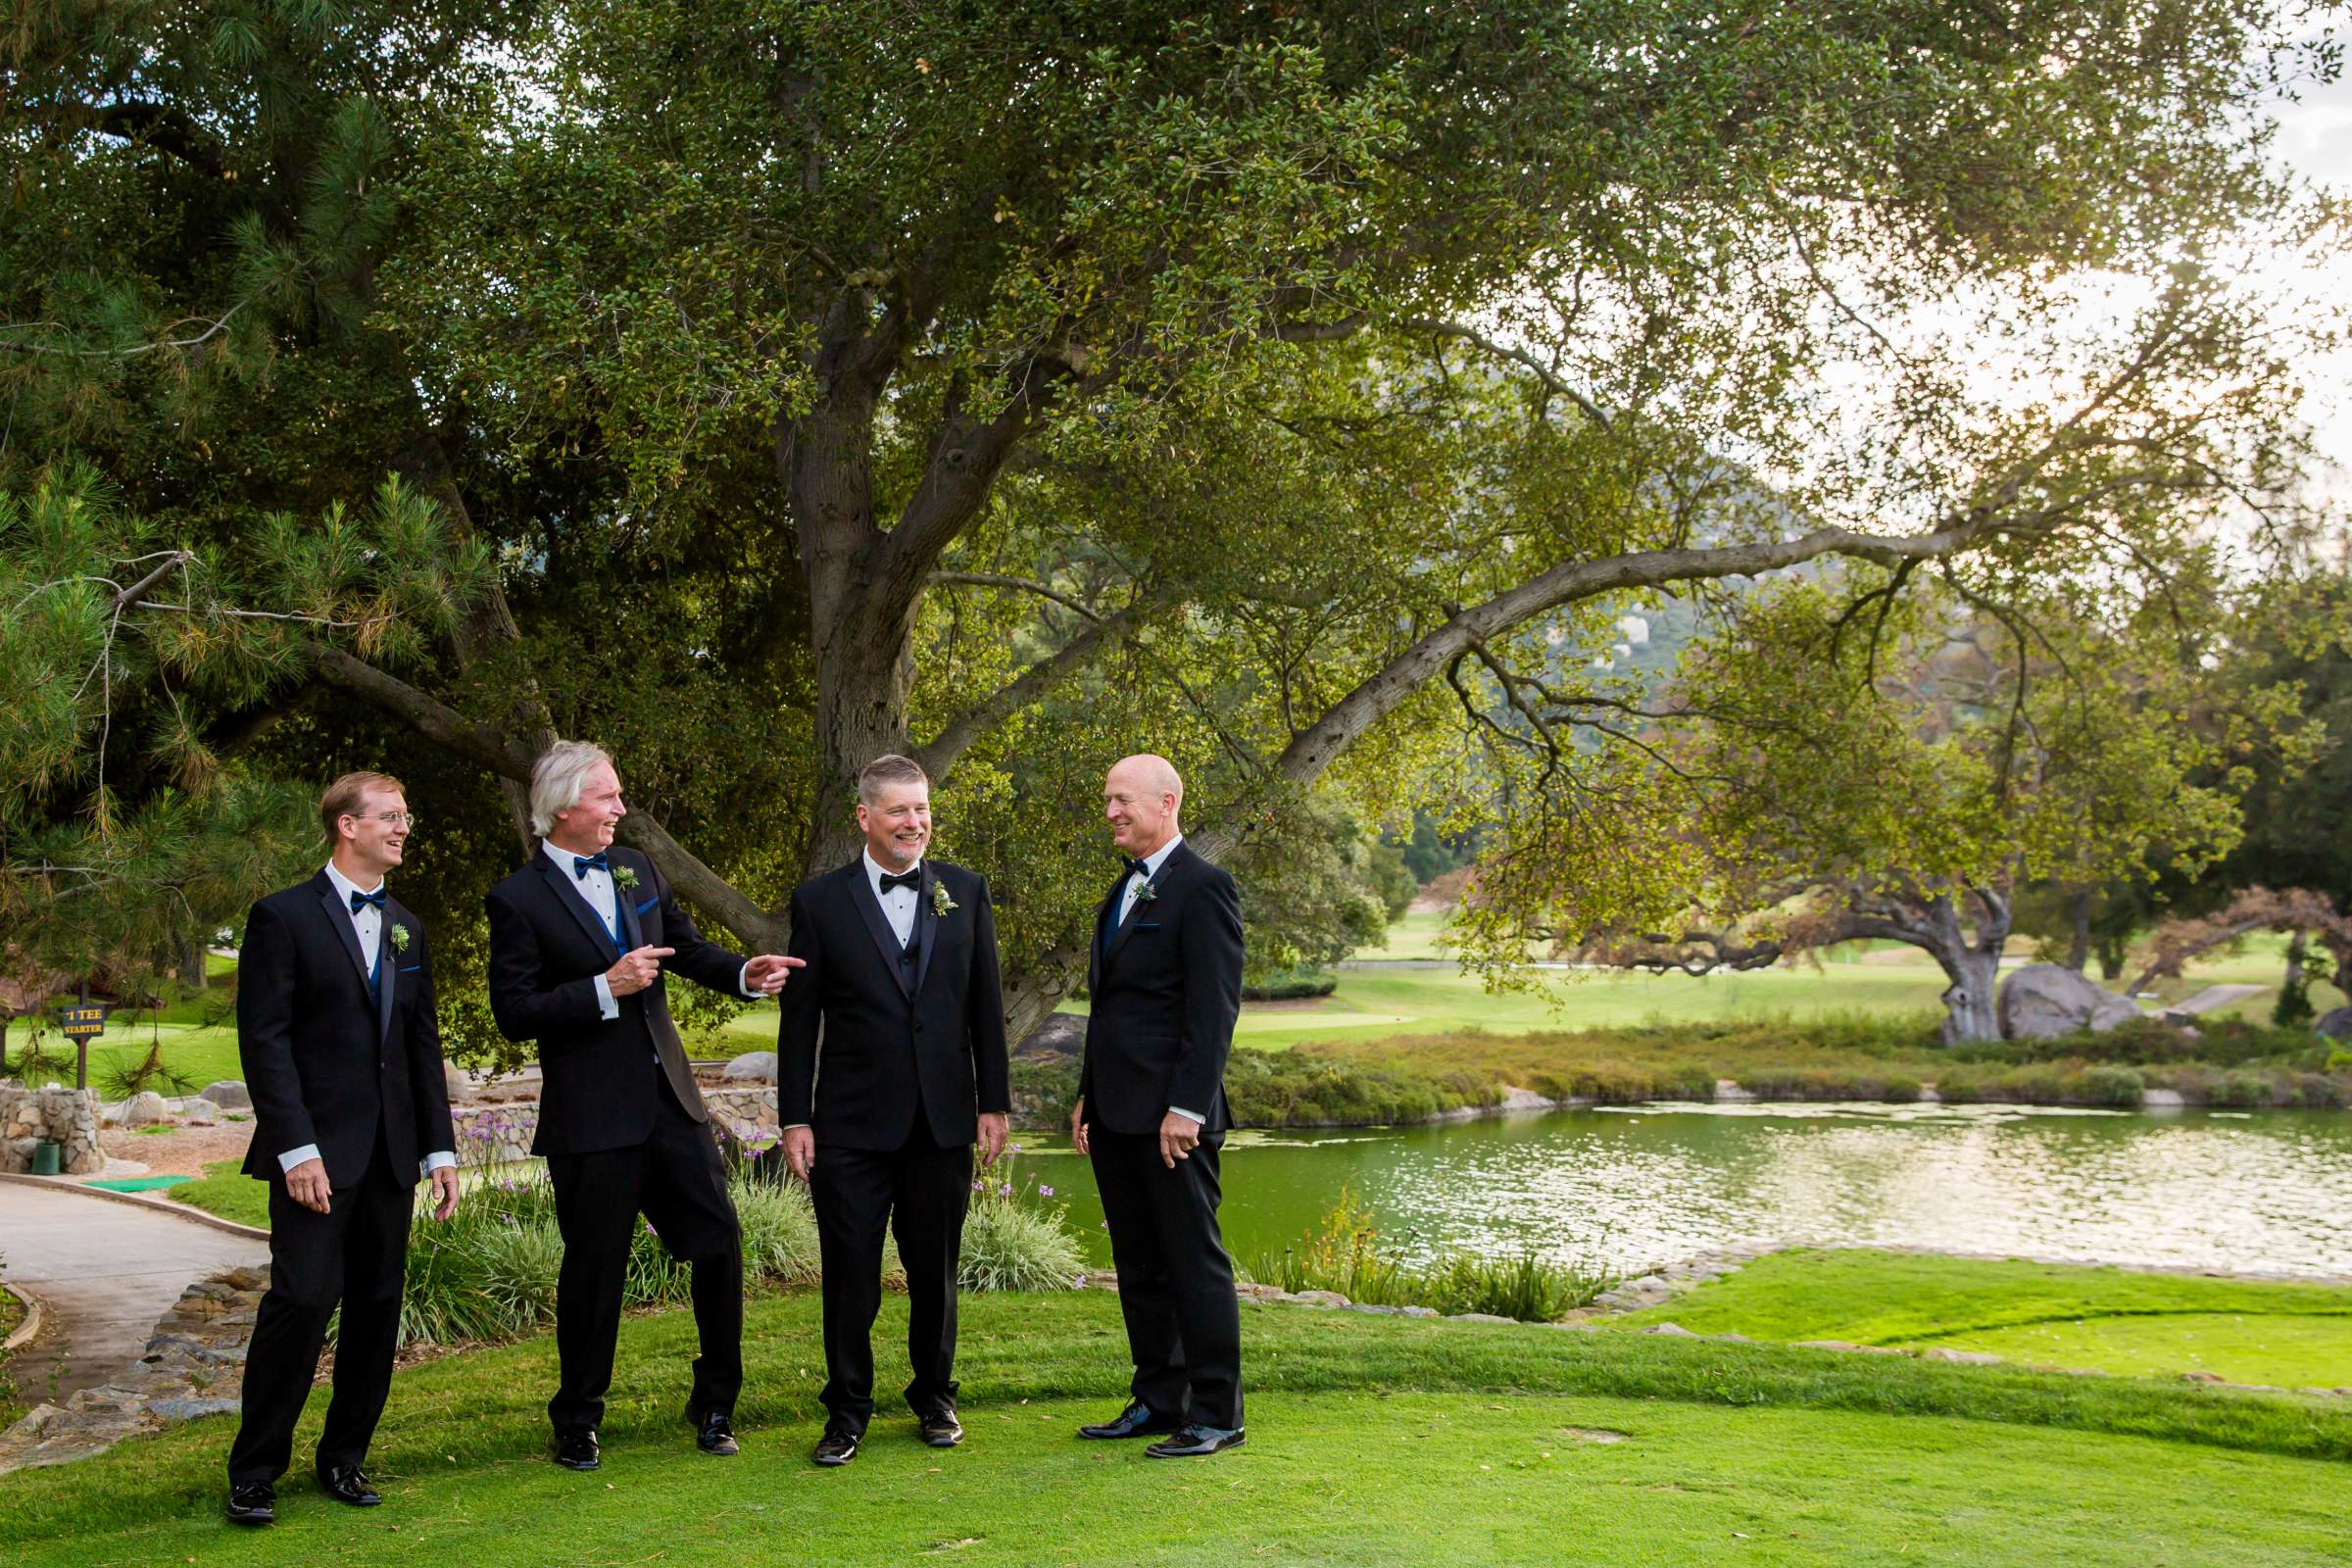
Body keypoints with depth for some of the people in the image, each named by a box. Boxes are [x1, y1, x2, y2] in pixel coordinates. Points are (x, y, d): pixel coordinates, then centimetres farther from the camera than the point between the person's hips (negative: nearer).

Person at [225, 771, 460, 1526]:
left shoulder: (405, 927, 16)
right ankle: (254, 1471, 3)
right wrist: (295, 1147, -17)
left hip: (390, 1153, 6)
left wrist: (439, 1147, 11)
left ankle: (344, 1458, 21)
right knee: (302, 1299, -11)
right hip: (317, 1148, -6)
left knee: (377, 1308, 8)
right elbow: (263, 1039, -9)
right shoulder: (284, 917, -4)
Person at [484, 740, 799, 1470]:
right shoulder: (518, 899, -8)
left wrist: (744, 972, -1)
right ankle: (577, 1423, 22)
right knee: (595, 1268, 4)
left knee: (719, 1243, 5)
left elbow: (688, 948, 18)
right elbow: (514, 1013, -13)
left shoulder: (636, 870, 10)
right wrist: (606, 988, -20)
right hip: (590, 1115, -6)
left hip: (668, 1097, 6)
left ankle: (715, 1404, 22)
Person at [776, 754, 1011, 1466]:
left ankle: (935, 1399, 28)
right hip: (852, 1125, -2)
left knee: (935, 1272, 12)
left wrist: (993, 1101, 4)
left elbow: (985, 1006, 8)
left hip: (943, 1119, 2)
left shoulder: (966, 893, 5)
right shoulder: (819, 901, -1)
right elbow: (799, 1020, 0)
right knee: (850, 1276, 2)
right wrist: (794, 1118, -3)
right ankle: (847, 1412, 16)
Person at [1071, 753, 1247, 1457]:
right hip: (1116, 1112, 9)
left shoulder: (1202, 887, -10)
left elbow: (1214, 1008, -15)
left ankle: (1216, 1414, 5)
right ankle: (1158, 1401, 22)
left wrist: (1187, 1107, -20)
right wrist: (1087, 1096, 18)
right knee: (1137, 1265, 13)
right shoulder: (1123, 893, 18)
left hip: (1170, 1114, -9)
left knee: (1195, 1262, -2)